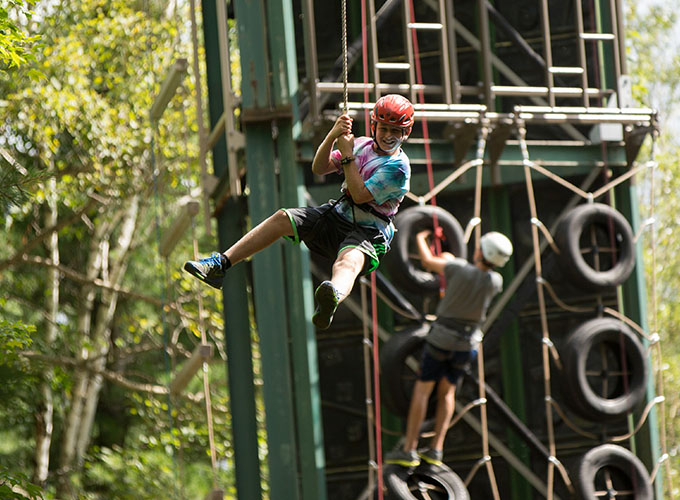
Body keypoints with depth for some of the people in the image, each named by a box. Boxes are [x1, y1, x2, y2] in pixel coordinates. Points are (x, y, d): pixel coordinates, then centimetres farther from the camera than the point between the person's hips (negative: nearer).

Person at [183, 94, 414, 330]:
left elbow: (360, 195, -21)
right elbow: (319, 168, 3)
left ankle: (333, 297, -81)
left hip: (367, 233, -8)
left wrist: (347, 155, -18)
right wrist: (332, 136, -12)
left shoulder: (398, 167, -12)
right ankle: (220, 264, -13)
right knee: (282, 218, -11)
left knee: (348, 261, -41)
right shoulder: (362, 146, 10)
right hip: (337, 215, 8)